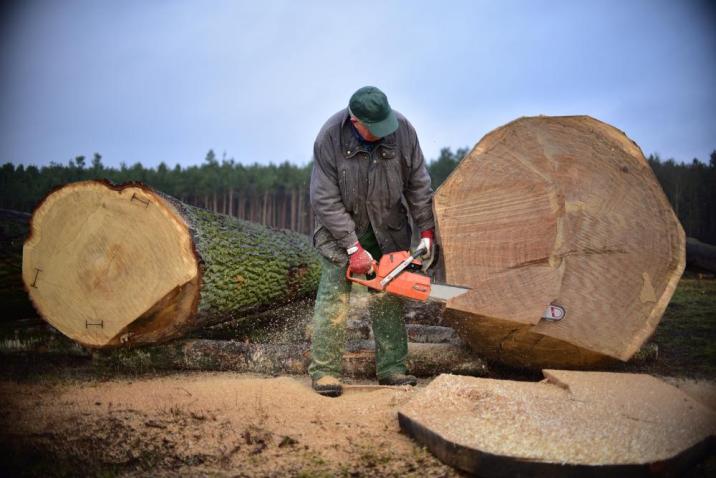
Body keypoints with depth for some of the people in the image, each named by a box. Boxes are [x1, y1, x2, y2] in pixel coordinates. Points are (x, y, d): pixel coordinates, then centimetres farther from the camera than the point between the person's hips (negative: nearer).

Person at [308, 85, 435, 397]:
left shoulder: (401, 129, -19)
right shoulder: (329, 139, -26)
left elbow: (418, 183, -8)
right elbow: (325, 200, -22)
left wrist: (426, 231, -9)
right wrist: (353, 248, -23)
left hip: (387, 224, 3)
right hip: (340, 222, -3)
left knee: (388, 294, 2)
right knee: (335, 292, -8)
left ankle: (391, 368, 9)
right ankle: (324, 370, -1)